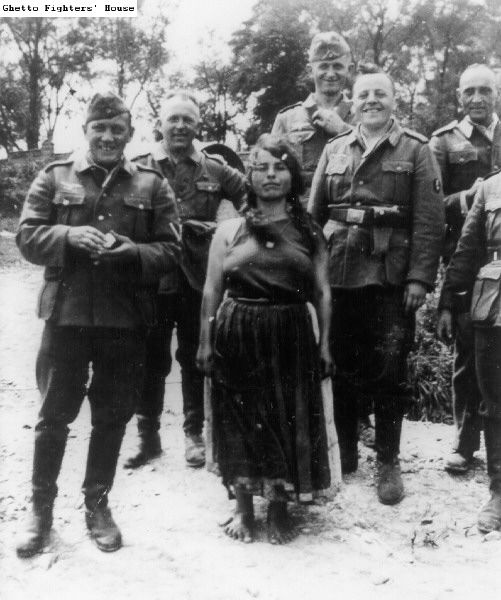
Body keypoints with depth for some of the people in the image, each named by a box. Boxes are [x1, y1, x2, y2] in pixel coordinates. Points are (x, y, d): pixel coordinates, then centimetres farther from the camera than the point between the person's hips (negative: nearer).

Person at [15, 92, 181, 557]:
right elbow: (27, 237, 0)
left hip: (126, 318, 1)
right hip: (66, 313, 0)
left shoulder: (152, 185, 5)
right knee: (55, 414, 9)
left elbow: (169, 251, 1)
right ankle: (41, 507, 28)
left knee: (112, 416, 11)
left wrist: (133, 251, -19)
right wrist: (69, 235, -18)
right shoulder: (55, 177, 5)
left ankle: (97, 505, 30)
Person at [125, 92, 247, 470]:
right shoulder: (141, 167, 1)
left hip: (199, 278, 1)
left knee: (195, 357, 12)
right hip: (154, 277, -1)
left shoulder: (215, 170, 5)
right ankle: (148, 434, 21)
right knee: (152, 359, 7)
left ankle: (194, 433, 25)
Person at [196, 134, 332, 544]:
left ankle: (279, 508, 25)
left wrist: (324, 343, 0)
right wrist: (206, 342, -1)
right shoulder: (229, 230, 4)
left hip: (290, 337, 1)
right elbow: (212, 290, 3)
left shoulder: (309, 233, 6)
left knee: (287, 418, 6)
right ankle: (243, 507, 25)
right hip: (236, 335, 0)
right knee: (240, 419, 7)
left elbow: (322, 292, 6)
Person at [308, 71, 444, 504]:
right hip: (337, 274, 3)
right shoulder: (334, 150, 13)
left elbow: (429, 220, -4)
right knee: (341, 367, 10)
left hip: (390, 279, -3)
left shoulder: (416, 151, 3)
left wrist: (420, 277, -12)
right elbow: (314, 214, 12)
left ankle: (388, 463, 18)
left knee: (389, 372, 3)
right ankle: (345, 452, 27)